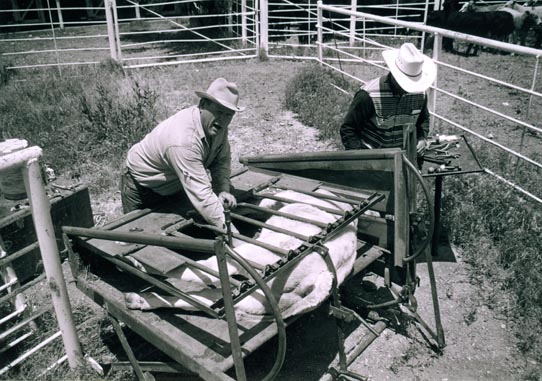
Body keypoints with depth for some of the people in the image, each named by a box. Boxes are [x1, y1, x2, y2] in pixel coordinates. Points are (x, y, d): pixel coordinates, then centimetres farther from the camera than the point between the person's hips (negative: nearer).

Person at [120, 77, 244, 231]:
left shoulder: (216, 125, -18)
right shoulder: (184, 141, -43)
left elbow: (222, 160, -5)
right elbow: (201, 195, -45)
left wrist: (223, 190, -22)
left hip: (173, 186, 7)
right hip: (141, 186, -7)